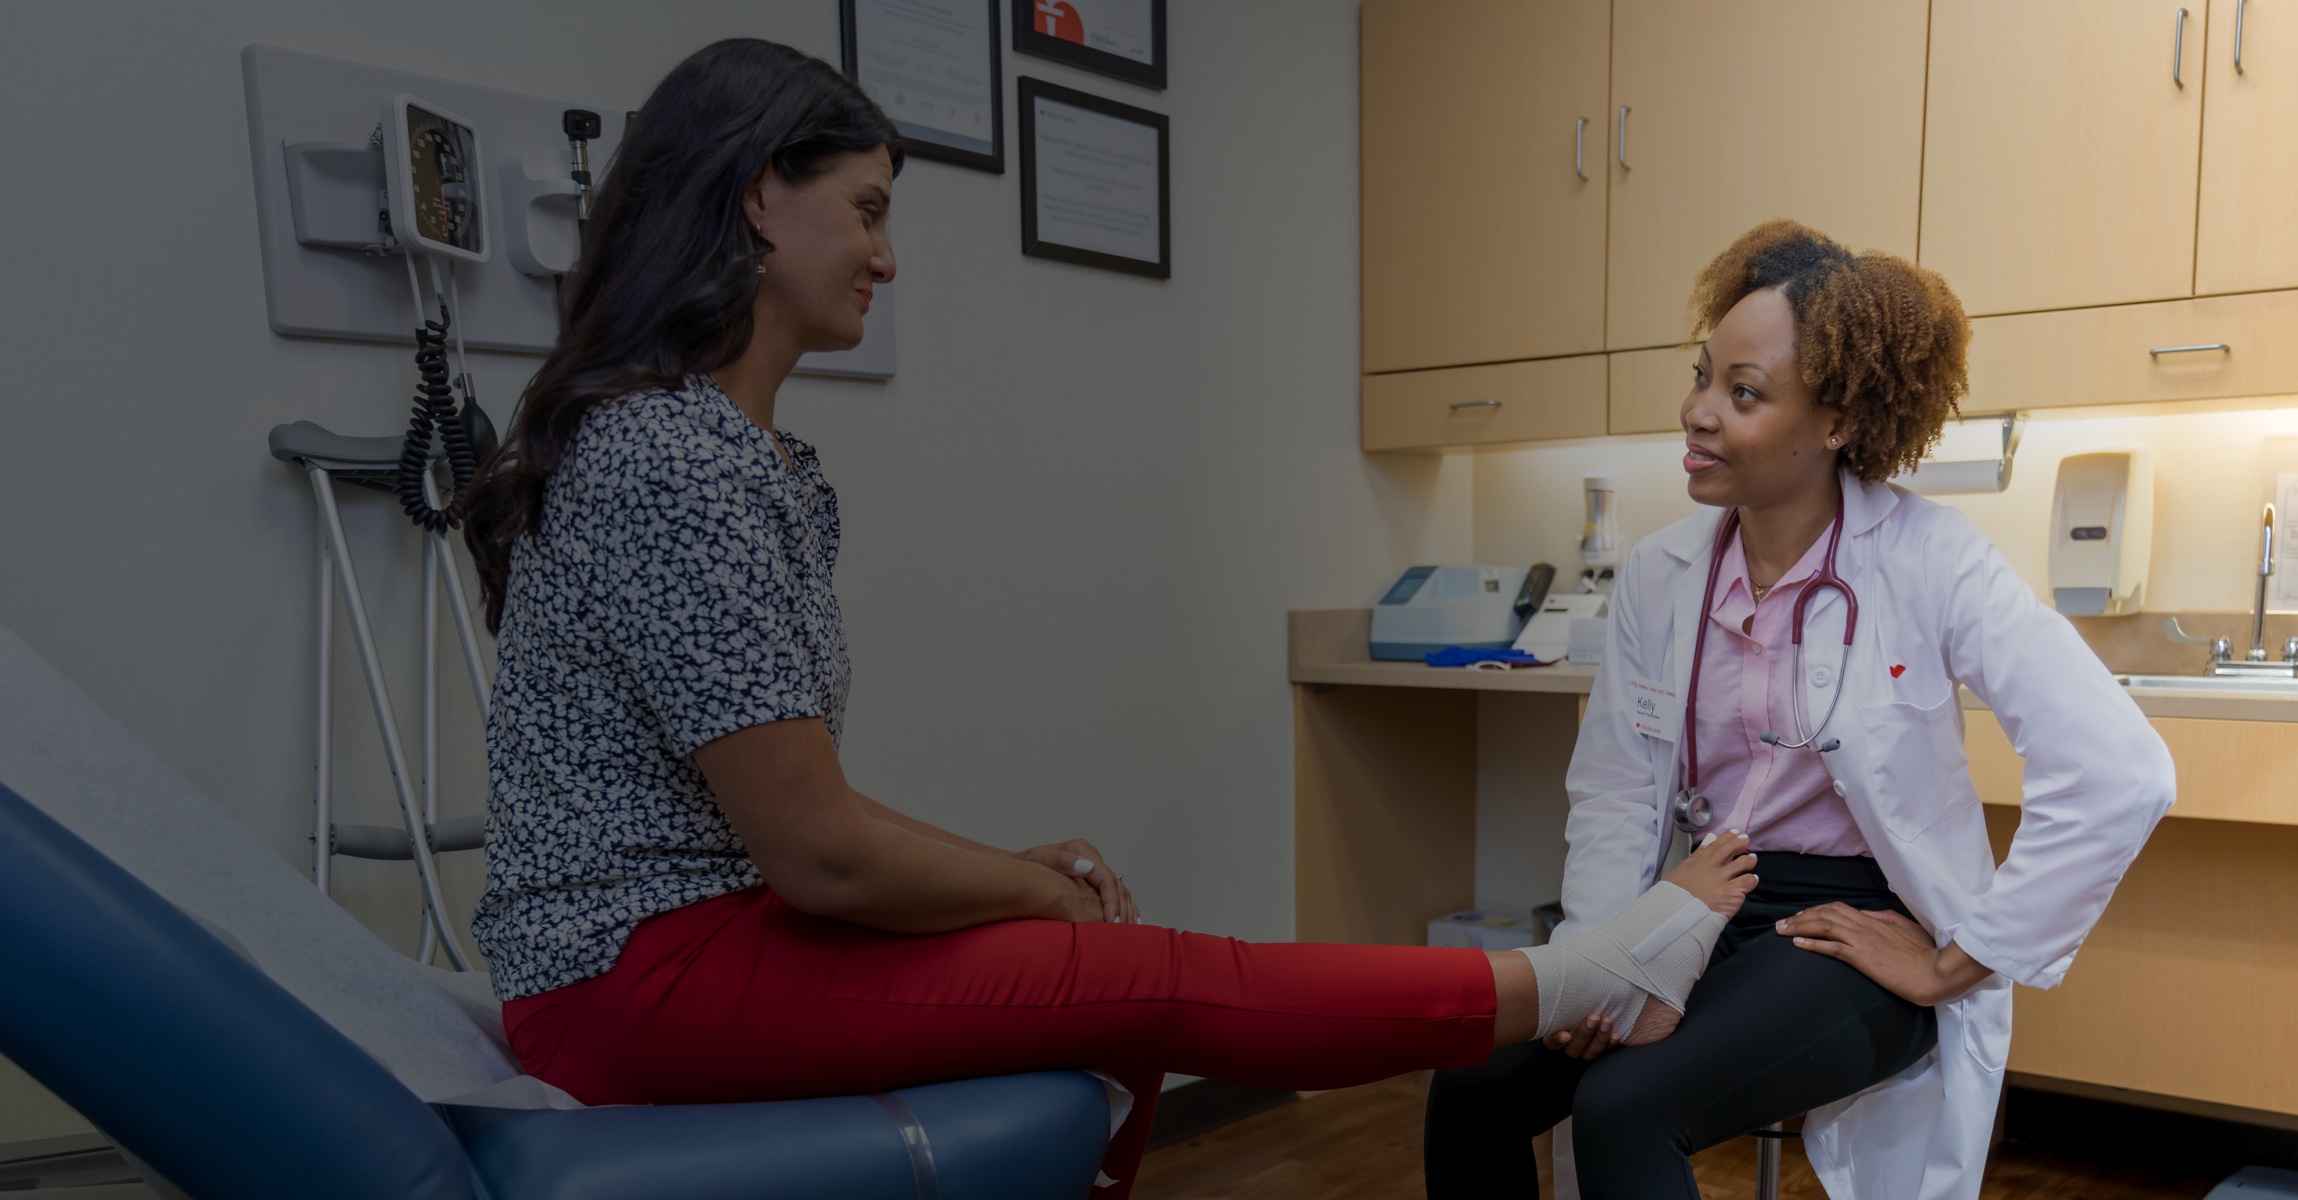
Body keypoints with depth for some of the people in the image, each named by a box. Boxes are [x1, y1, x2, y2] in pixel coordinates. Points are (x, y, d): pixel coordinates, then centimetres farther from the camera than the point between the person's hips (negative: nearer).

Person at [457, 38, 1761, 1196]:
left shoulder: (723, 442, 10)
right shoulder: (673, 464, -21)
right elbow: (823, 852, -22)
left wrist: (1010, 869, 5)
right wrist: (1042, 890, -5)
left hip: (700, 929, 9)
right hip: (647, 975, -9)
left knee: (1119, 1008, 5)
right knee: (1173, 982, -9)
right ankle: (1577, 987, 3)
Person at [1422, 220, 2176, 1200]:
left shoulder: (1929, 561, -12)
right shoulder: (1659, 573, 2)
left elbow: (2120, 773, -20)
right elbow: (1614, 796, 6)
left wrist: (1954, 964, -15)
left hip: (1848, 928, -5)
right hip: (1694, 910, 5)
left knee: (1622, 1109, -29)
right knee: (1472, 1086, -15)